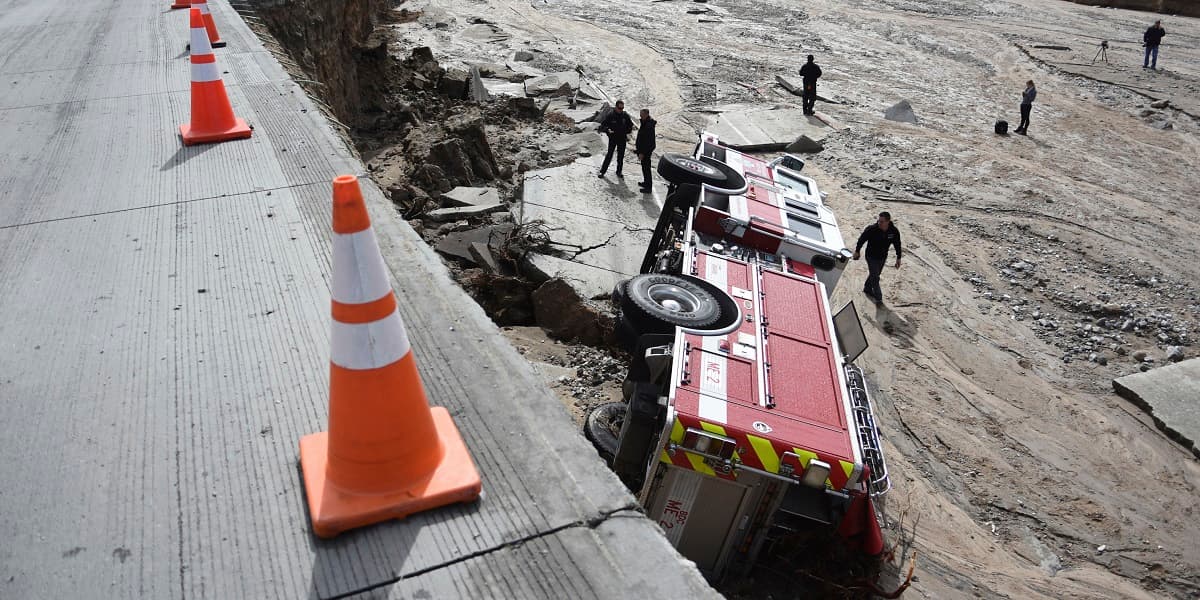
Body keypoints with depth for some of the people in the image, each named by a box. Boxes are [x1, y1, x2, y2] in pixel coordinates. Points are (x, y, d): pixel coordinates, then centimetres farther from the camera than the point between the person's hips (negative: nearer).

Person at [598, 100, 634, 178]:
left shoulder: (625, 115, -2)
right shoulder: (610, 115, -11)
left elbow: (630, 125, 15)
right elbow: (602, 126, -8)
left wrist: (627, 132, 1)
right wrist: (607, 130, -26)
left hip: (622, 139, 3)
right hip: (613, 138, -3)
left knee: (621, 156, 9)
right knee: (609, 155, -4)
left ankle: (619, 172, 21)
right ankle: (602, 171, 4)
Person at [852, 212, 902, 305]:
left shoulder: (894, 231, -18)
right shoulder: (871, 229, -28)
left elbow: (897, 245, -2)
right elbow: (861, 240, -11)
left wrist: (898, 258, 3)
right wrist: (857, 251, 0)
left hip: (883, 257, 4)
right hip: (871, 257, -4)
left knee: (876, 274, 22)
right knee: (875, 277, -4)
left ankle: (867, 289, 46)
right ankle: (878, 297, 8)